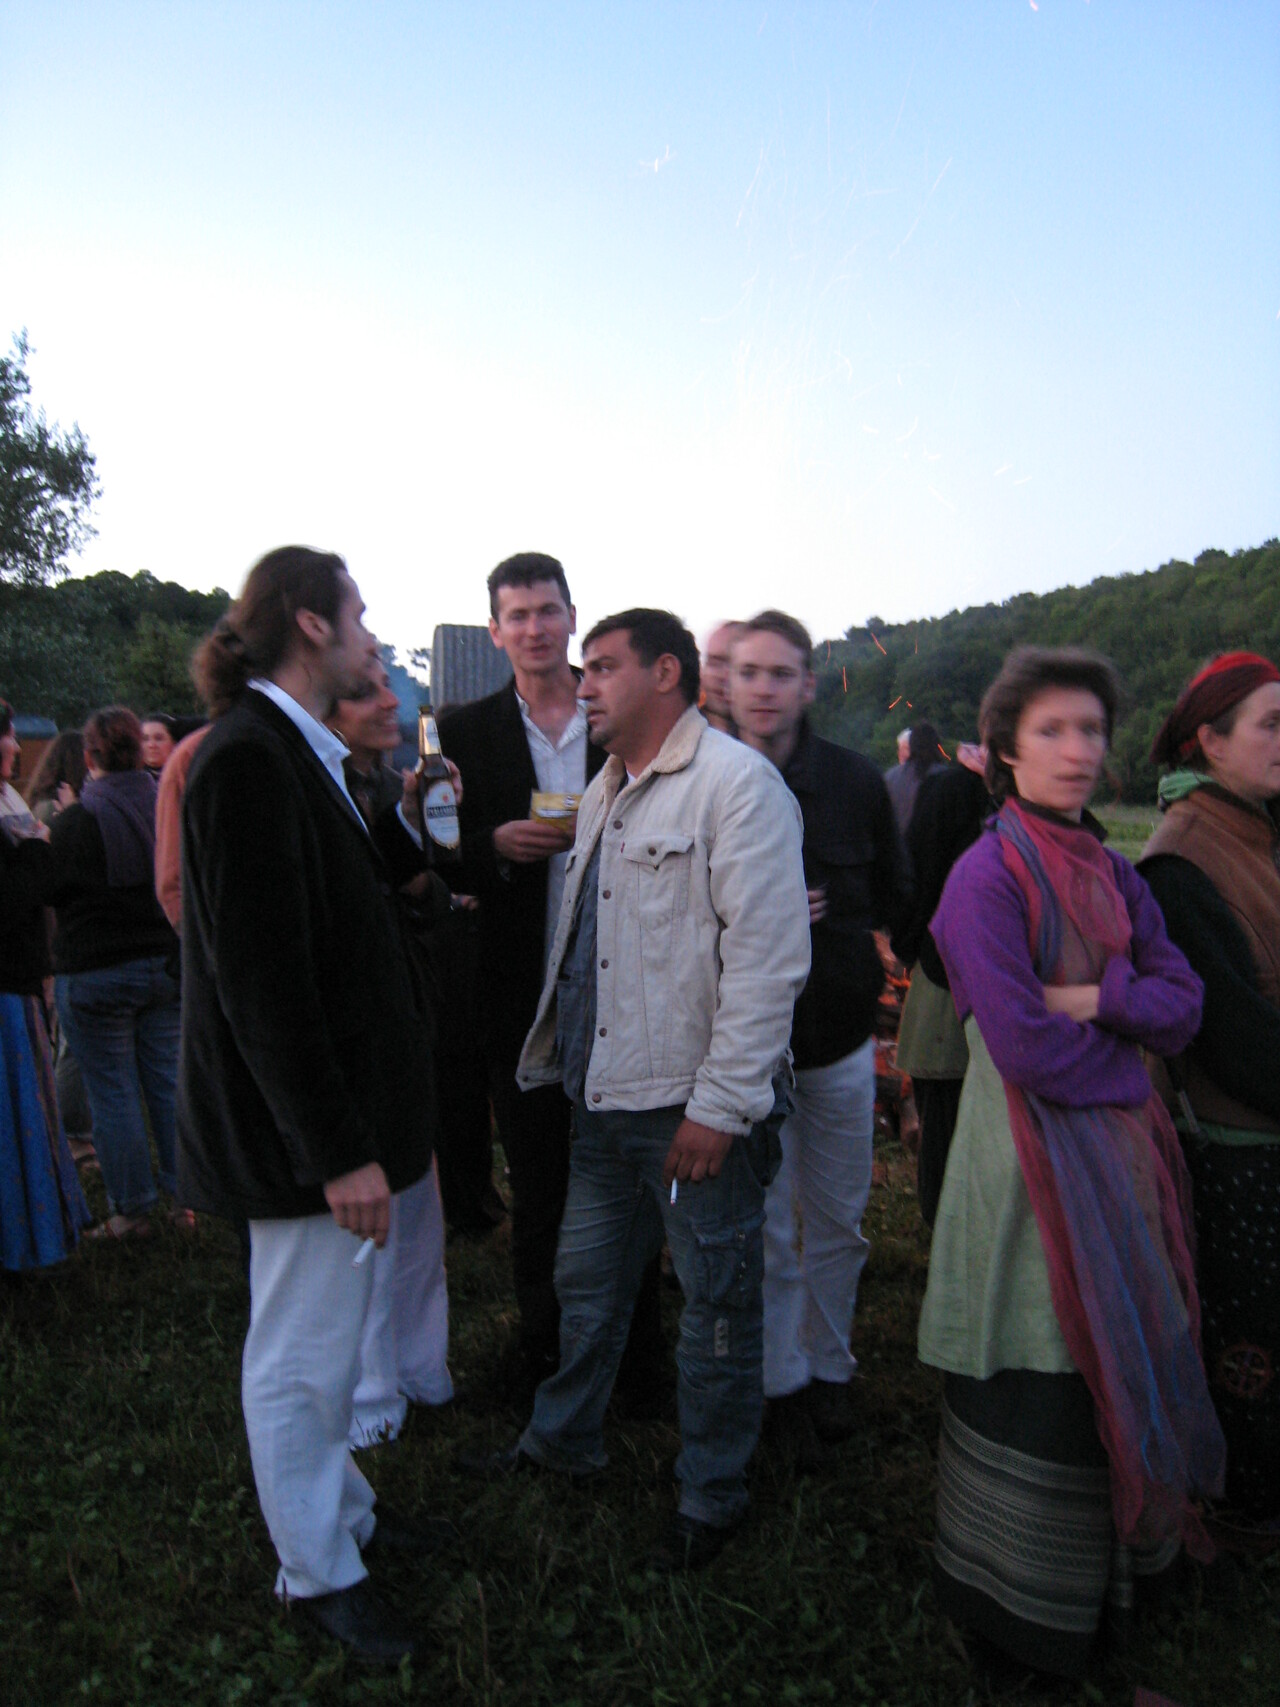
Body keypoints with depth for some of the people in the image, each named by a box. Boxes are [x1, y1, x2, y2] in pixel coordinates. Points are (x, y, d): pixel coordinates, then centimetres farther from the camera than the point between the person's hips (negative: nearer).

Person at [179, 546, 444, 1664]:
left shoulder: (296, 753, 11)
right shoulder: (248, 761, -21)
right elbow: (263, 979, -25)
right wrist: (337, 1149, -23)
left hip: (339, 1106, 10)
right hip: (300, 1122, -10)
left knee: (332, 1335, 24)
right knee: (301, 1355, 9)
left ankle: (343, 1509, 43)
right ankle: (318, 1573, 29)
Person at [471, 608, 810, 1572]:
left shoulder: (736, 783, -13)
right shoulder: (606, 792, 15)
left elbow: (768, 958, -19)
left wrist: (720, 1103, -20)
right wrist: (559, 1047, 16)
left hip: (695, 1105, -8)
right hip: (604, 1095, 8)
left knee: (717, 1303, 10)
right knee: (588, 1279, 22)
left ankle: (712, 1495, 30)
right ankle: (565, 1438, 44)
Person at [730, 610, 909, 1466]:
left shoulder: (855, 779, -4)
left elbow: (891, 894, 8)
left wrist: (816, 915, -5)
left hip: (842, 1040, 2)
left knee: (839, 1221, 16)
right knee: (768, 1228, 8)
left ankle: (829, 1366, 37)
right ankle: (784, 1382, 28)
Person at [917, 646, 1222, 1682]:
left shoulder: (1114, 875, 8)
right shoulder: (989, 874, -15)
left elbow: (1183, 1005, 3)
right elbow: (1026, 1043, -20)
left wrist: (1097, 997, -14)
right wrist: (1124, 1057, -6)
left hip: (1121, 1145, 7)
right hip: (1034, 1150, -7)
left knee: (1115, 1366, 16)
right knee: (1040, 1383, 4)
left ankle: (1106, 1565, 38)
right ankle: (1017, 1605, 26)